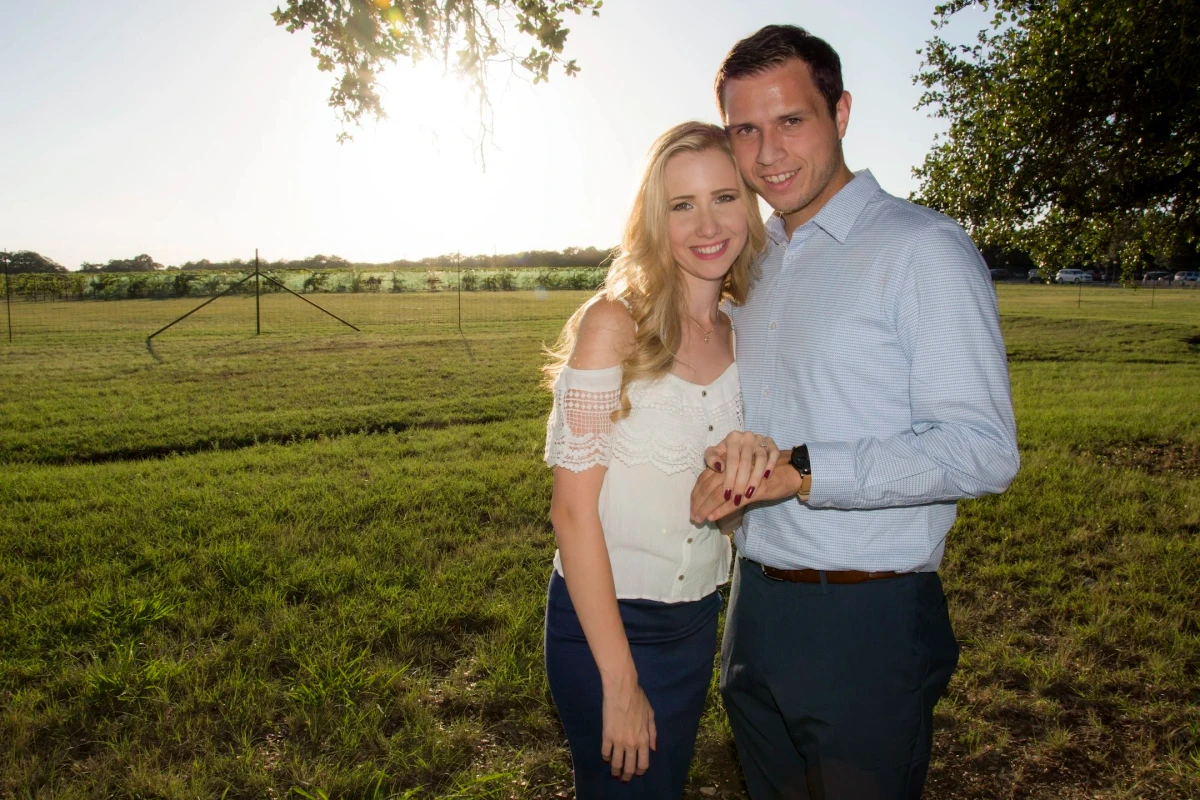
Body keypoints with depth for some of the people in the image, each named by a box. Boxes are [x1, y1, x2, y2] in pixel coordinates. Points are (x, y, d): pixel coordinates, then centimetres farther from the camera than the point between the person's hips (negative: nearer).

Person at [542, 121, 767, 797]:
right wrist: (619, 680, -17)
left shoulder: (745, 336, 0)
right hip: (604, 621, -5)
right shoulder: (614, 323, -17)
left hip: (699, 620, 6)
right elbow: (573, 508, -19)